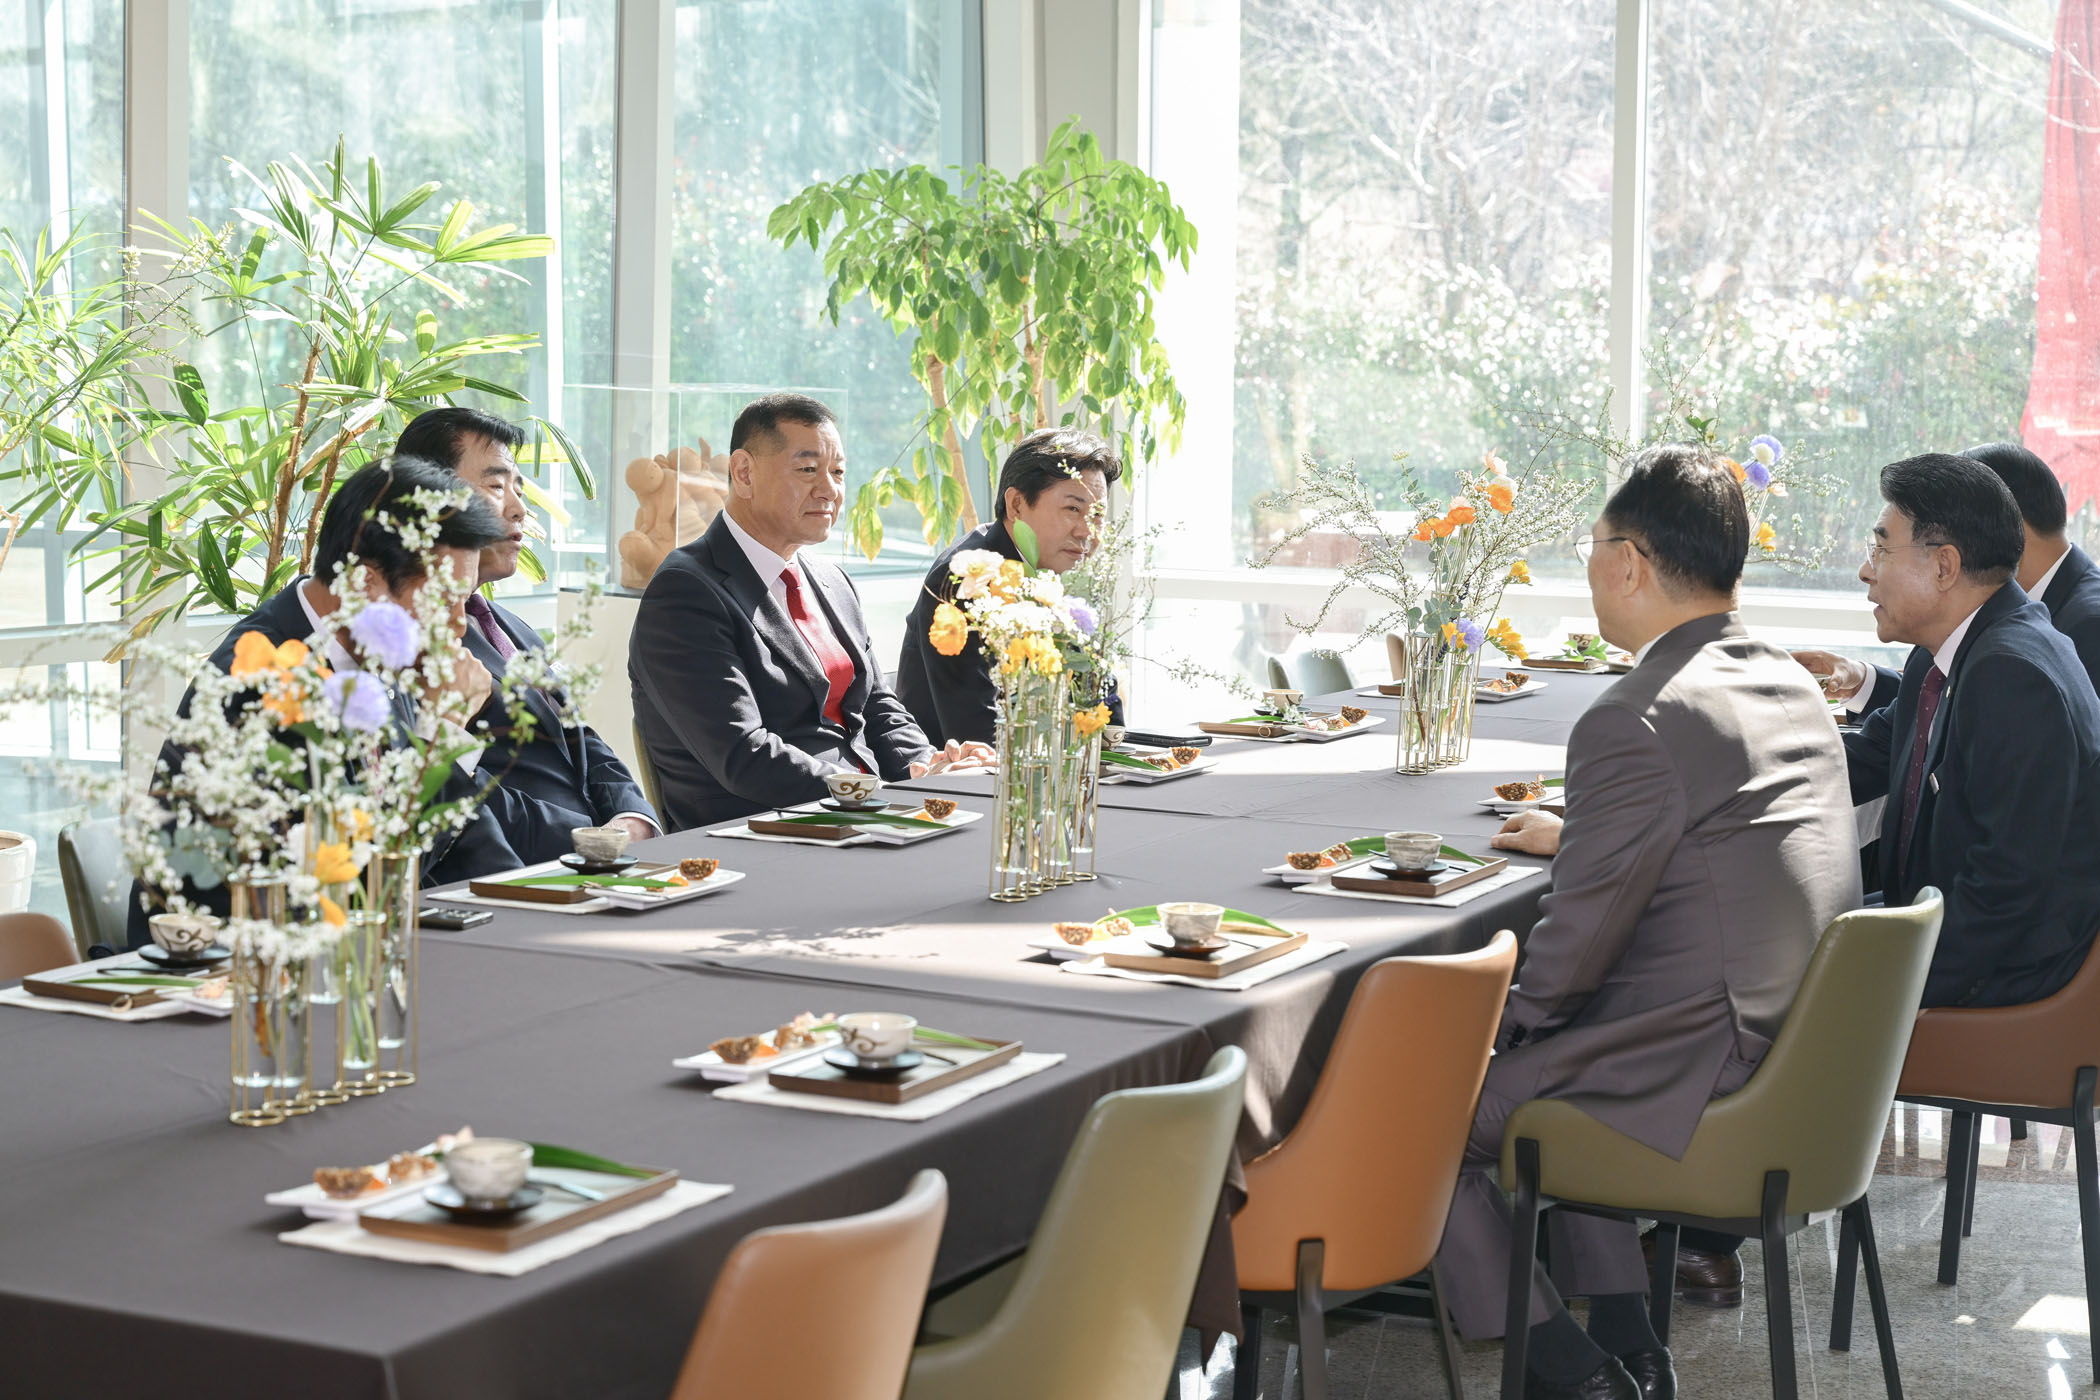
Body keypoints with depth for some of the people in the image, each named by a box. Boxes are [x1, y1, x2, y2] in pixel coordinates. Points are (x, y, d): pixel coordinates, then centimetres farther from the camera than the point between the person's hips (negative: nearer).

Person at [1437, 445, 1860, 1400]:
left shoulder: (1634, 723, -20)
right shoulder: (1793, 688, 8)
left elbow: (1579, 938, -17)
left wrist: (1506, 1025, 0)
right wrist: (1580, 836, 31)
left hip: (1696, 1075, -9)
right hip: (1795, 1059, 10)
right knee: (1554, 1053, 31)